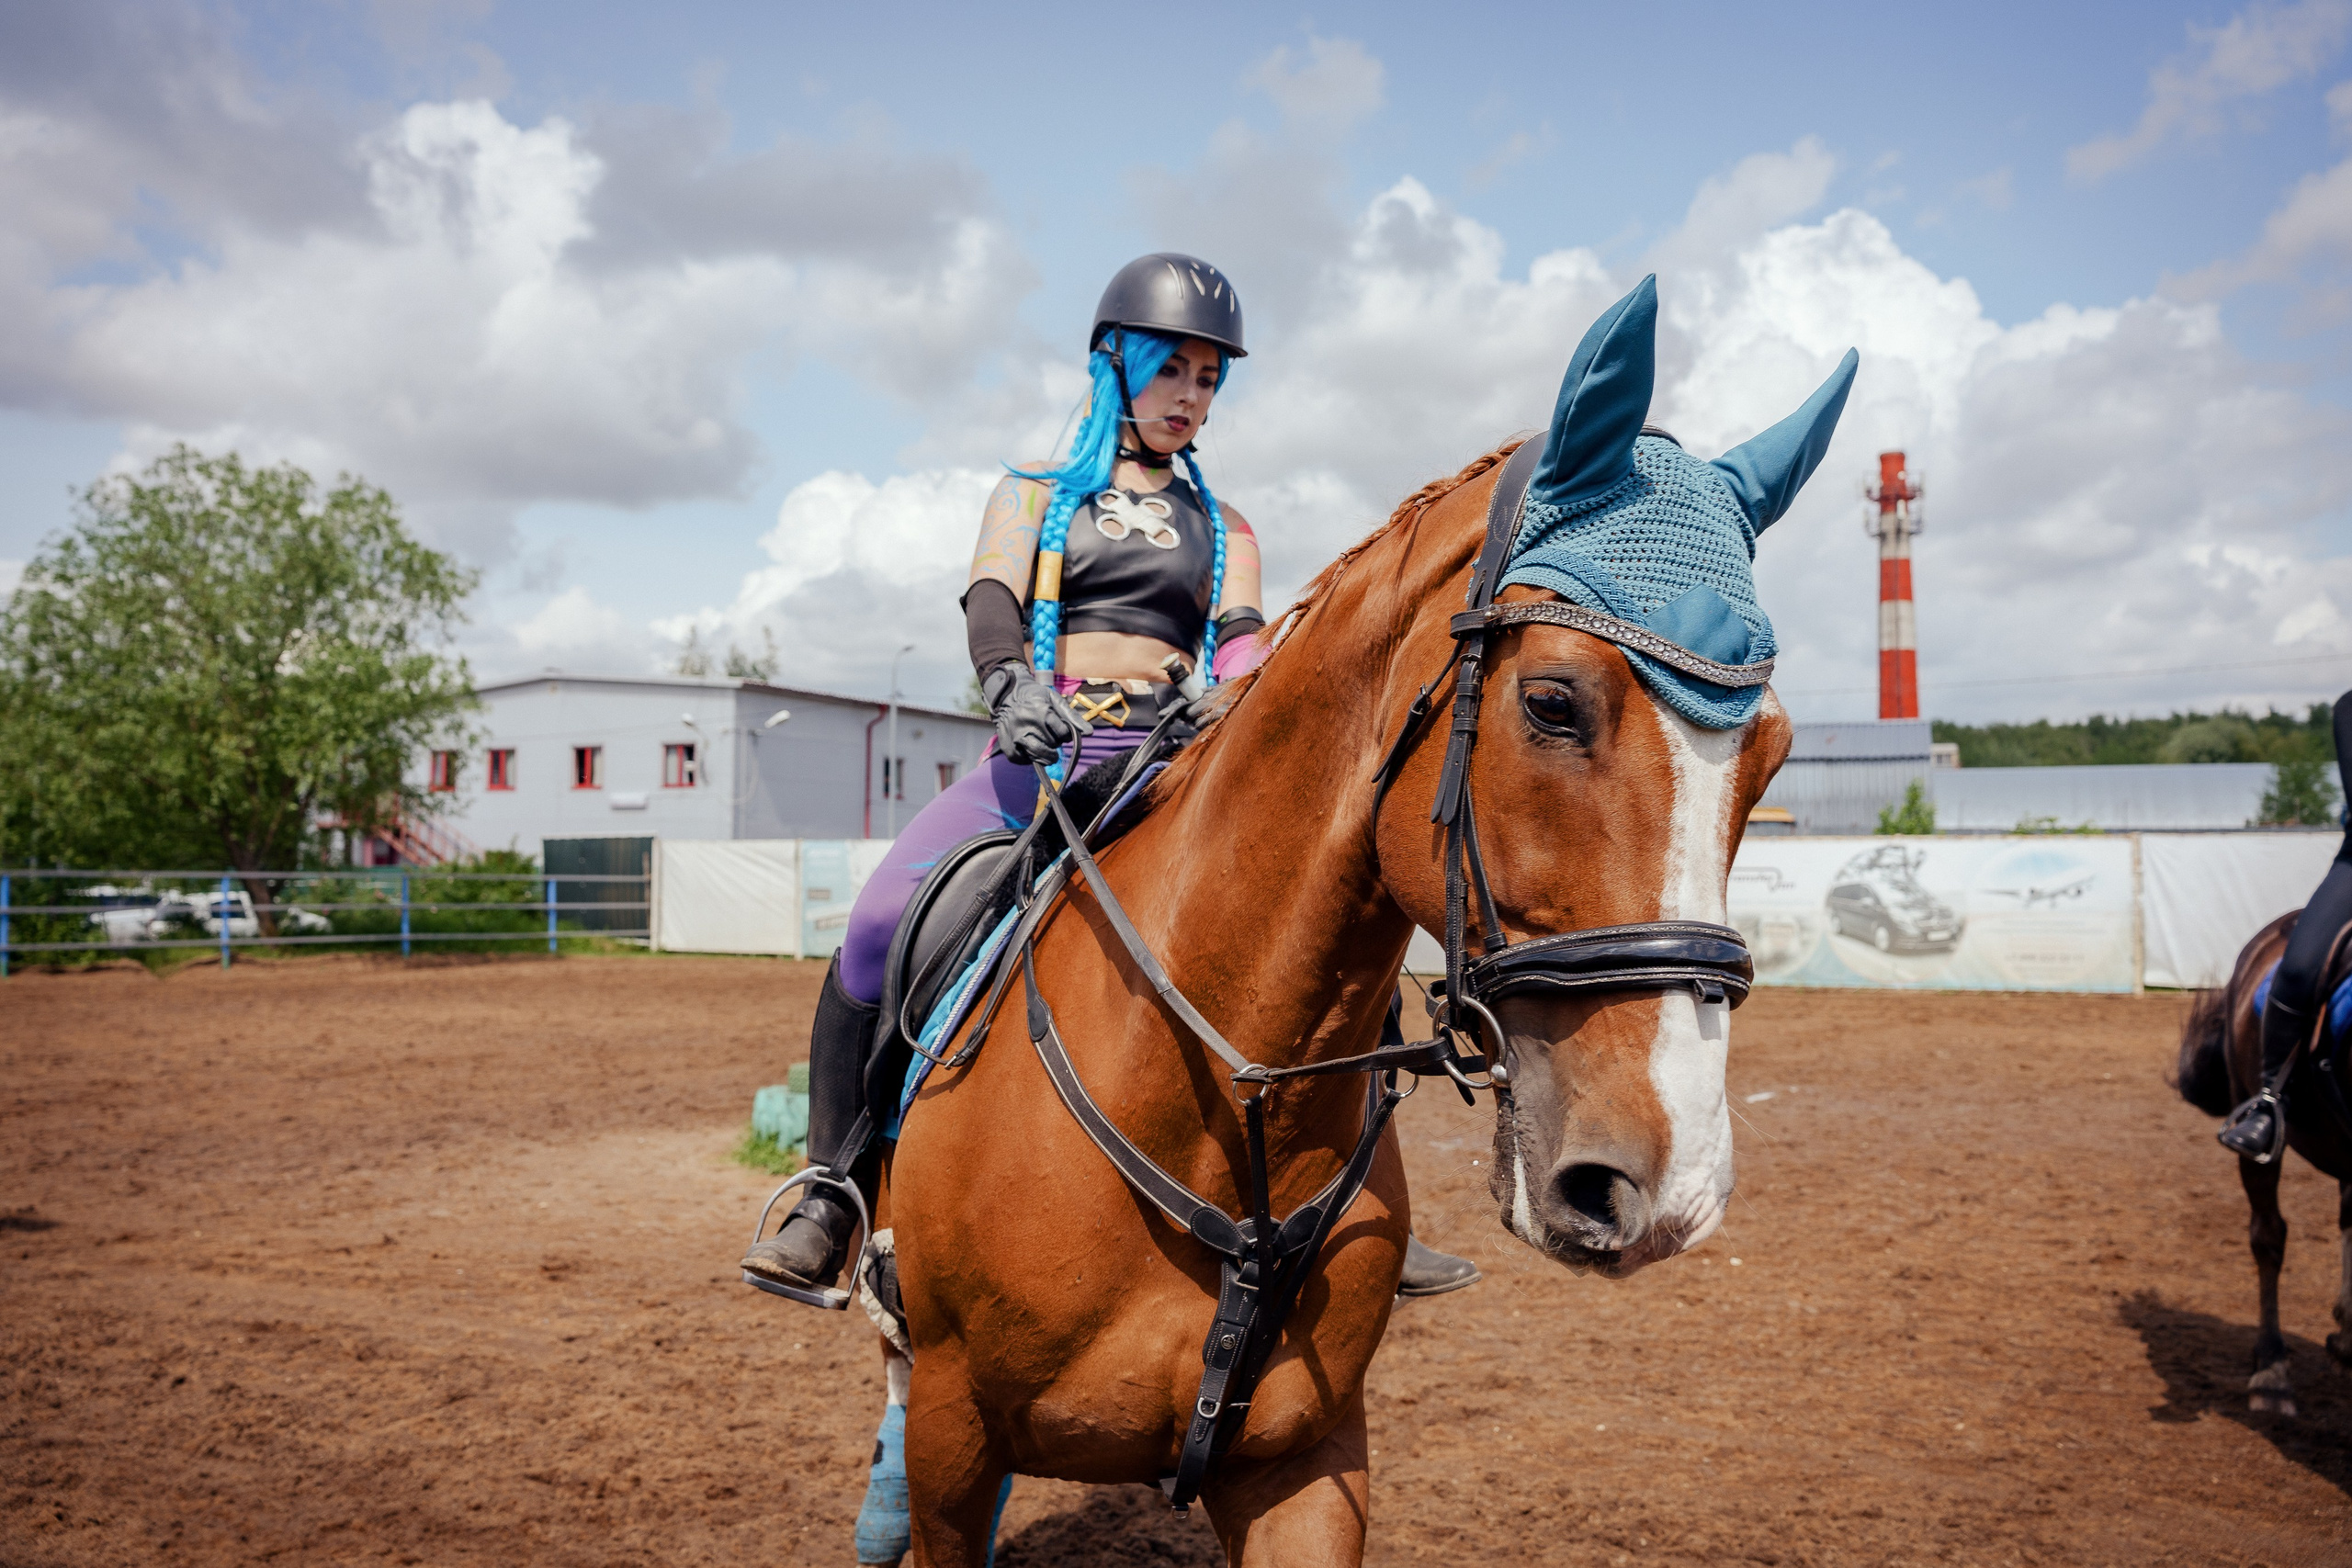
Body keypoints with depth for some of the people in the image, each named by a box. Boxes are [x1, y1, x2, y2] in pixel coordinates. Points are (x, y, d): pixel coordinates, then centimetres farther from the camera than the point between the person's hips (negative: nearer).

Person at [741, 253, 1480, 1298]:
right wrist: (1008, 679, -26)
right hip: (1038, 756, -1)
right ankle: (830, 1197, -13)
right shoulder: (1035, 494, 16)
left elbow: (1243, 655, 5)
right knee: (878, 919, -25)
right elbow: (991, 602, -3)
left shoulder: (1222, 530, 20)